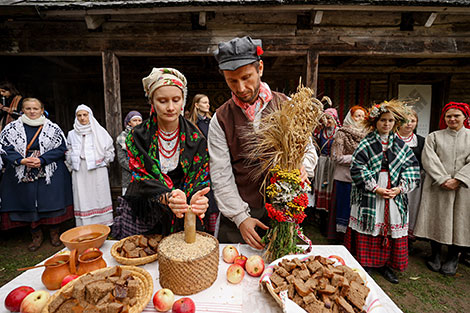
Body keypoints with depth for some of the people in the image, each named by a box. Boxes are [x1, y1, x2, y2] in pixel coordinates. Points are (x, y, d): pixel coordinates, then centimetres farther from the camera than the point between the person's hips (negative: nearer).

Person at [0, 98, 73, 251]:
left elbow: (61, 148, -4)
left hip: (50, 173, -1)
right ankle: (37, 236, 24)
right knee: (29, 203, 7)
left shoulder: (53, 128, 1)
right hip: (23, 174, 2)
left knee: (52, 202, 3)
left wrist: (42, 160, -15)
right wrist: (22, 160, -14)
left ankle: (54, 233, 21)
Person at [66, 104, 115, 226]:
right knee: (82, 198, 2)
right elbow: (68, 152, 19)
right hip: (79, 173, 3)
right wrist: (73, 164, 8)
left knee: (99, 197, 0)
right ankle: (85, 227, 10)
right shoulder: (72, 134, 11)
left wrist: (104, 162, 0)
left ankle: (102, 223, 9)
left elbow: (109, 149, 5)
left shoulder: (99, 131, 2)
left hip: (97, 170, -2)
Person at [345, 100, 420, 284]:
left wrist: (400, 188, -8)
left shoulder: (400, 145, 10)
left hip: (395, 195, 4)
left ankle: (385, 265, 27)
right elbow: (357, 168, -11)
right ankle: (365, 263, 20)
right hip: (369, 196, -4)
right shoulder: (366, 144, -3)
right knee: (368, 229, 3)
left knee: (392, 229, 10)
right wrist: (376, 188, -15)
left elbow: (412, 167, 7)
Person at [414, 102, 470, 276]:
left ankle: (453, 258, 20)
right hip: (437, 187, 0)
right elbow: (429, 160, -3)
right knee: (436, 220, 4)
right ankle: (435, 255, 19)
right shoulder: (434, 137, 8)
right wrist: (443, 180, -13)